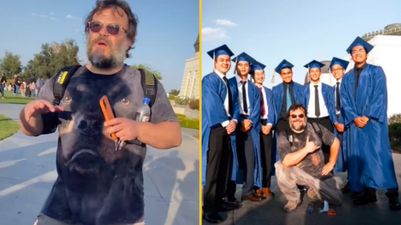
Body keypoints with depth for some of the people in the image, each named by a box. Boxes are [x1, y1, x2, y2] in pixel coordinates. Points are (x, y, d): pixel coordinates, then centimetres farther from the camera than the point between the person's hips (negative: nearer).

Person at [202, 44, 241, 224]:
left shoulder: (229, 83, 18)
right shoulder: (209, 80, -6)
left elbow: (234, 104, 14)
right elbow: (212, 105, -15)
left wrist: (234, 121, -4)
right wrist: (226, 122, -12)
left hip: (228, 128, 8)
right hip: (214, 129, -8)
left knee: (225, 167, 11)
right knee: (212, 170, -7)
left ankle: (220, 200, 24)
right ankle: (208, 210, -1)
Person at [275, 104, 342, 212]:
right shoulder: (284, 135, -16)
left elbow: (335, 142, 7)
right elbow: (286, 162, -30)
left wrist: (331, 163, 2)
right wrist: (306, 149, -26)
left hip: (320, 174, 3)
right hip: (299, 174, -2)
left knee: (337, 199, -12)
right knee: (280, 167, -32)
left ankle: (314, 191, 22)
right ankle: (294, 199, -7)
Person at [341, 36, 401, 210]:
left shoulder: (376, 72, 5)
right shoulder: (347, 77, 14)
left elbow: (380, 96, -5)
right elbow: (345, 100, 6)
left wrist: (367, 116, -15)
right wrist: (355, 117, -9)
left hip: (373, 120, -3)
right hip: (355, 122, 3)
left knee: (378, 154, -11)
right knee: (359, 156, 0)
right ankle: (368, 192, 6)